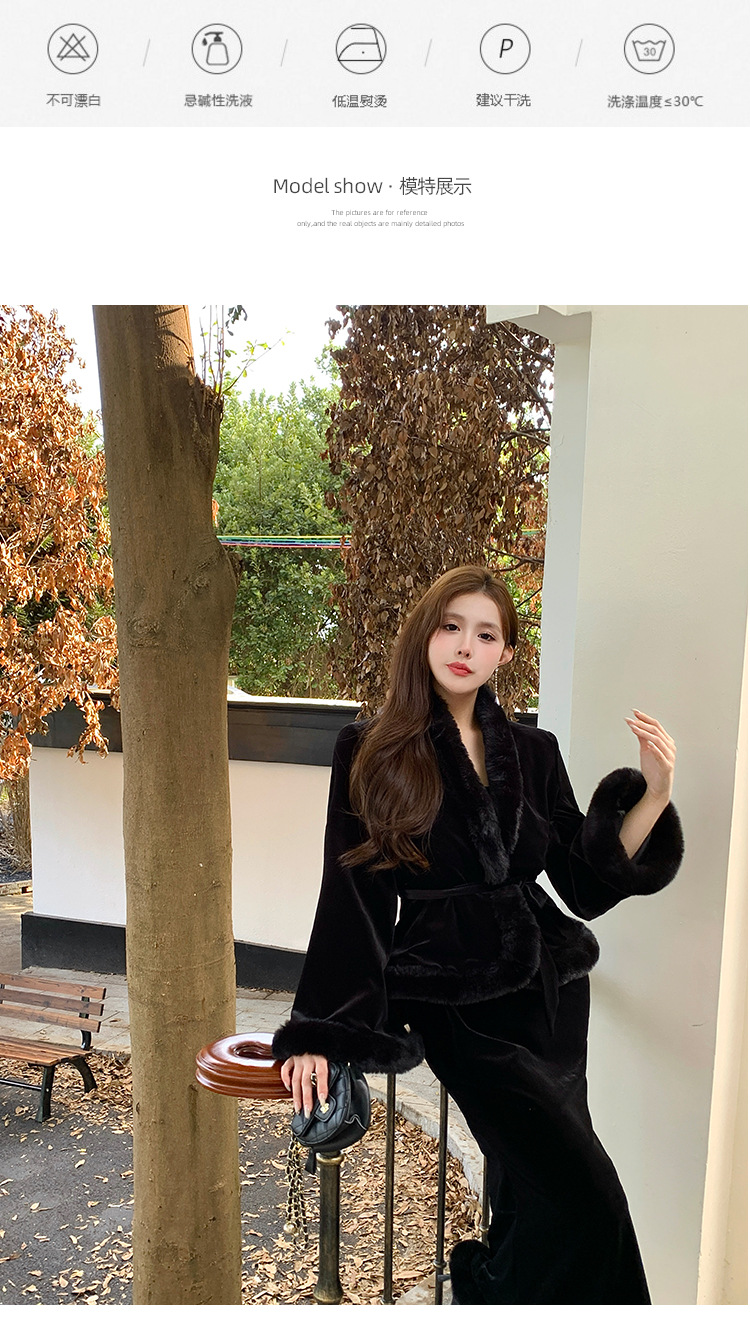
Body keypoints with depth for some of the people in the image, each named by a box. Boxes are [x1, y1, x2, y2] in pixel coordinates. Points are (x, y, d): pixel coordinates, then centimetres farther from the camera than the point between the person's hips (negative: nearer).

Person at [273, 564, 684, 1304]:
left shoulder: (533, 753, 6)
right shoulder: (372, 755, -5)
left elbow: (585, 886, 4)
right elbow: (350, 895, -6)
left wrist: (654, 795, -7)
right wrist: (317, 1033, -10)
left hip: (548, 990, 5)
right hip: (454, 999, -4)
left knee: (530, 1192, 11)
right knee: (584, 1196, -13)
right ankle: (494, 1289, 16)